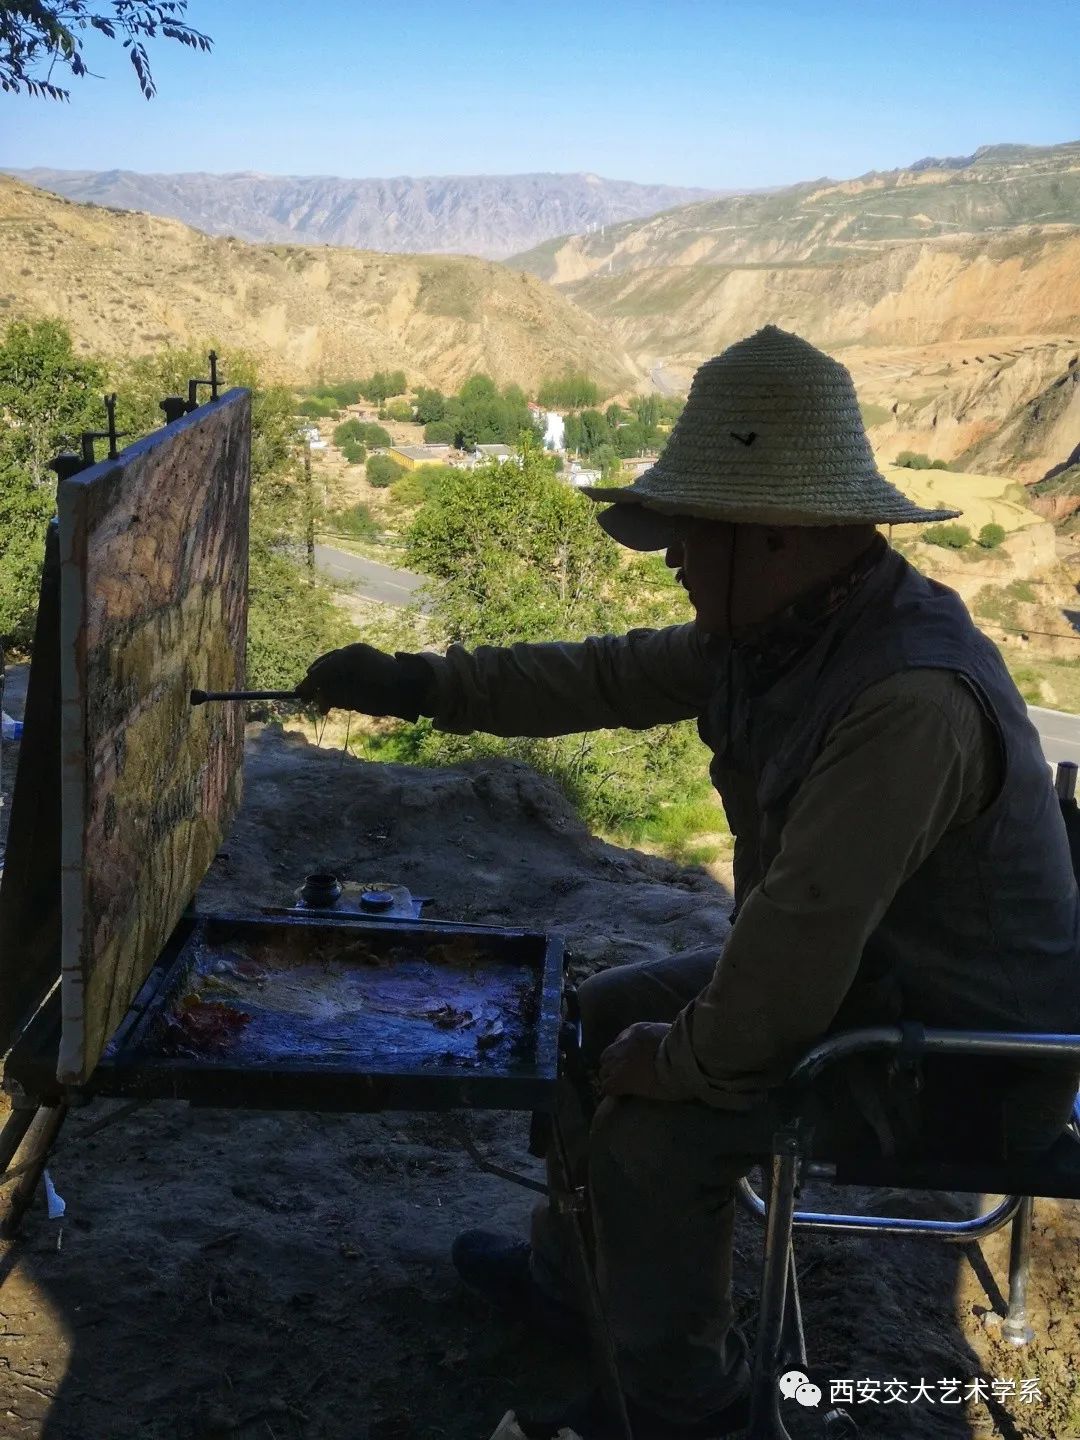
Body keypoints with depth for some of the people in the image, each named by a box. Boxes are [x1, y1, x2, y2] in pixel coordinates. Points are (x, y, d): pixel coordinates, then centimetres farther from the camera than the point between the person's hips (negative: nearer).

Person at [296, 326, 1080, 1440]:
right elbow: (608, 677, 5)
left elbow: (800, 941, -35)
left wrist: (682, 1062, -18)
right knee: (605, 1014, 12)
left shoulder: (908, 699, -36)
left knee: (653, 1127, -19)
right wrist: (411, 684, 5)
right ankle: (568, 1274, 35)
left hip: (966, 1057, -9)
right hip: (870, 972, 9)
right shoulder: (777, 630, -5)